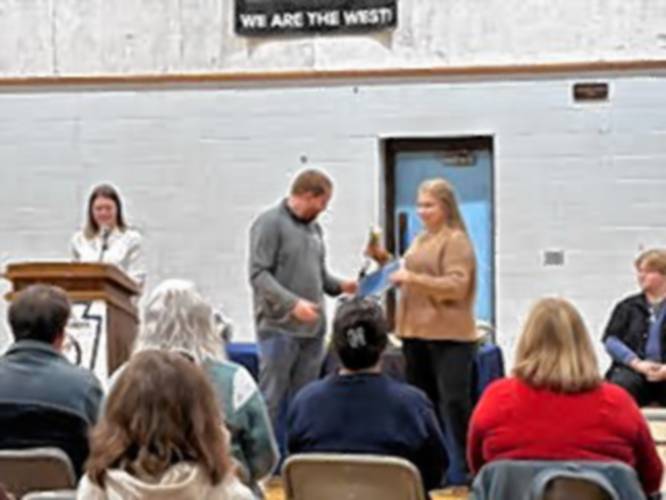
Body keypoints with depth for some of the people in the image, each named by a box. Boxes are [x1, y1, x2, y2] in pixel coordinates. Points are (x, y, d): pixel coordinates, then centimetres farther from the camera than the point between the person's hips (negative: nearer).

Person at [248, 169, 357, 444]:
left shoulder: (314, 228, 15)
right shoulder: (270, 223, -8)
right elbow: (259, 274, -15)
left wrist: (341, 285, 2)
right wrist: (293, 303, -23)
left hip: (312, 329, 7)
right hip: (279, 328, -7)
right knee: (272, 401, -2)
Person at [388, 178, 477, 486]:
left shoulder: (456, 241, -9)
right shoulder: (420, 241, 17)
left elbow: (456, 286, -19)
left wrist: (412, 278, -23)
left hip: (448, 335, -9)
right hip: (417, 332, 9)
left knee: (453, 402, -8)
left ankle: (463, 468, -1)